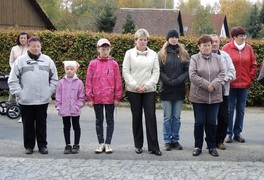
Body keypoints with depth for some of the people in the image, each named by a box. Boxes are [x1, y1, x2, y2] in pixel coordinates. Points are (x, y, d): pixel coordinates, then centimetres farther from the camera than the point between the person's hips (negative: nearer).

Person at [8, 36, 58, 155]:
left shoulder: (47, 60, 3)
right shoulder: (20, 60, -3)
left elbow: (54, 79, 9)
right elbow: (13, 80, -2)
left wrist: (50, 91, 0)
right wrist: (19, 93, -8)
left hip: (43, 100, 1)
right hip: (25, 100, -1)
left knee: (41, 124, 10)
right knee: (28, 124, 9)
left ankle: (42, 145, 20)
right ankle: (29, 146, 21)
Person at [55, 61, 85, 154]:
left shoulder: (79, 82, -4)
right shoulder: (61, 82, 0)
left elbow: (81, 97, -2)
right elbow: (58, 96, 2)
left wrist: (78, 105, -10)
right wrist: (58, 106, -4)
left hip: (75, 110, -2)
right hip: (64, 110, 2)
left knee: (76, 126, 8)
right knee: (66, 127, 10)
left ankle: (76, 145, 18)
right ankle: (68, 145, 19)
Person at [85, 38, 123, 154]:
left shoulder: (114, 64, 0)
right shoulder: (93, 64, 1)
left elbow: (118, 81, 0)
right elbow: (88, 81, 1)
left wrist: (117, 97, -4)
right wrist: (89, 97, -3)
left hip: (110, 97, -1)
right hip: (97, 97, 1)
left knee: (110, 120, 6)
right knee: (99, 120, 9)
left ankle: (108, 143, 15)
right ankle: (101, 143, 18)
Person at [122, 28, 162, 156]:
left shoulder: (153, 54, 8)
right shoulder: (130, 53, 4)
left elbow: (156, 72, 3)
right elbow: (126, 71, -1)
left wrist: (147, 85, -9)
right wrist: (135, 85, -11)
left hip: (149, 90, 1)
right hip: (133, 91, 0)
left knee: (151, 117, -5)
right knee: (136, 117, 7)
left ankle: (153, 147, -2)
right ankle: (138, 145, 17)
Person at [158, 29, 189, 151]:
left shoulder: (183, 53, 7)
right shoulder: (162, 53, 3)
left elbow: (187, 70, 0)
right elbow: (159, 71, -3)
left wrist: (177, 80, -13)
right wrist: (168, 81, -15)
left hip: (179, 90, 1)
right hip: (166, 90, -1)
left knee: (176, 117, 7)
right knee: (167, 117, 2)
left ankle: (175, 140, 15)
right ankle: (167, 141, 9)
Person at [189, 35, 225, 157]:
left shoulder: (217, 58, 7)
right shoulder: (194, 58, -1)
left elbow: (221, 73, 1)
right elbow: (192, 75, -11)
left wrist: (213, 84, -15)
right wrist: (206, 85, -16)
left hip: (214, 96, 2)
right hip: (198, 96, -2)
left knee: (212, 123, 7)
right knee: (199, 122, 4)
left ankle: (212, 146, 19)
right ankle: (198, 146, 16)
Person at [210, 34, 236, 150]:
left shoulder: (225, 56, 7)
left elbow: (232, 71, 5)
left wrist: (224, 80, -9)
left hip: (223, 91, 3)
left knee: (224, 118, 4)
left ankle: (219, 140, 18)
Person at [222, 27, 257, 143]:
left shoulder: (248, 48, 5)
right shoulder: (226, 48, -5)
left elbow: (253, 65, 10)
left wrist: (250, 78, 3)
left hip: (244, 85, 4)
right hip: (230, 85, -3)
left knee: (241, 109, 10)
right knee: (229, 109, 3)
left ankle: (238, 133, 19)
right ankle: (229, 133, 11)